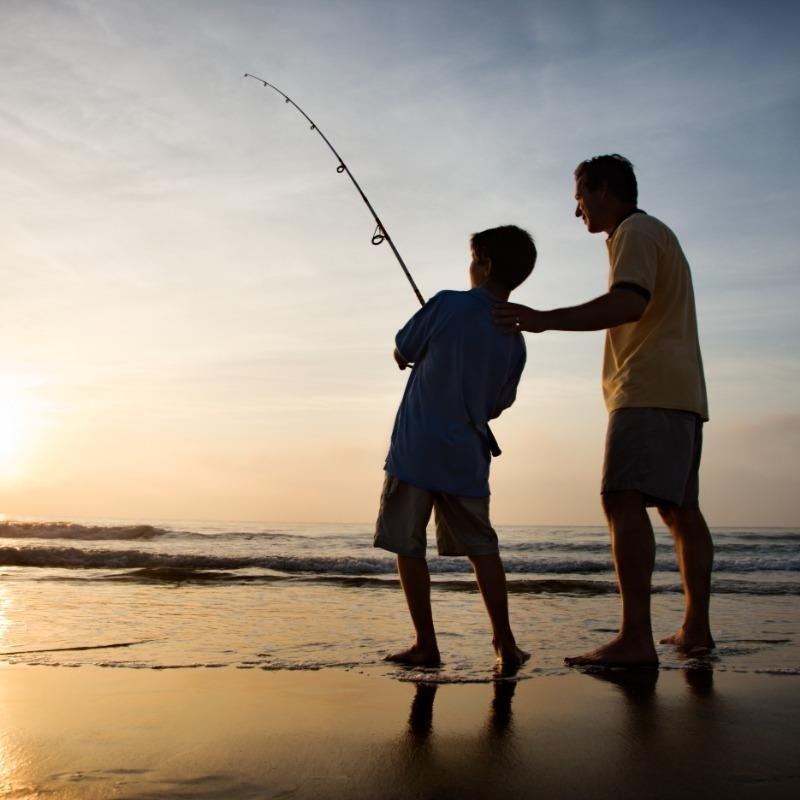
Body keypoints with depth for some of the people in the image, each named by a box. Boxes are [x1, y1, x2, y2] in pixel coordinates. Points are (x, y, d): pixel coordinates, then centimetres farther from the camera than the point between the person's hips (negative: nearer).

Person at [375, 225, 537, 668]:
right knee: (482, 547, 12)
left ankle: (426, 645, 7)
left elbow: (401, 356, 3)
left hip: (415, 452, -4)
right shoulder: (514, 340, 6)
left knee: (408, 548, 5)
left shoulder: (448, 304, -8)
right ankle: (505, 643, 10)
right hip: (468, 458, 5)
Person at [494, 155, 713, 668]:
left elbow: (629, 303, -21)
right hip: (681, 393, 11)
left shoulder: (636, 231, -3)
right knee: (680, 508, 10)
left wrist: (545, 320, -24)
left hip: (649, 391, -11)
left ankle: (636, 639, -25)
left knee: (624, 499, -19)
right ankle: (696, 629, 14)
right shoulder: (655, 235, 28)